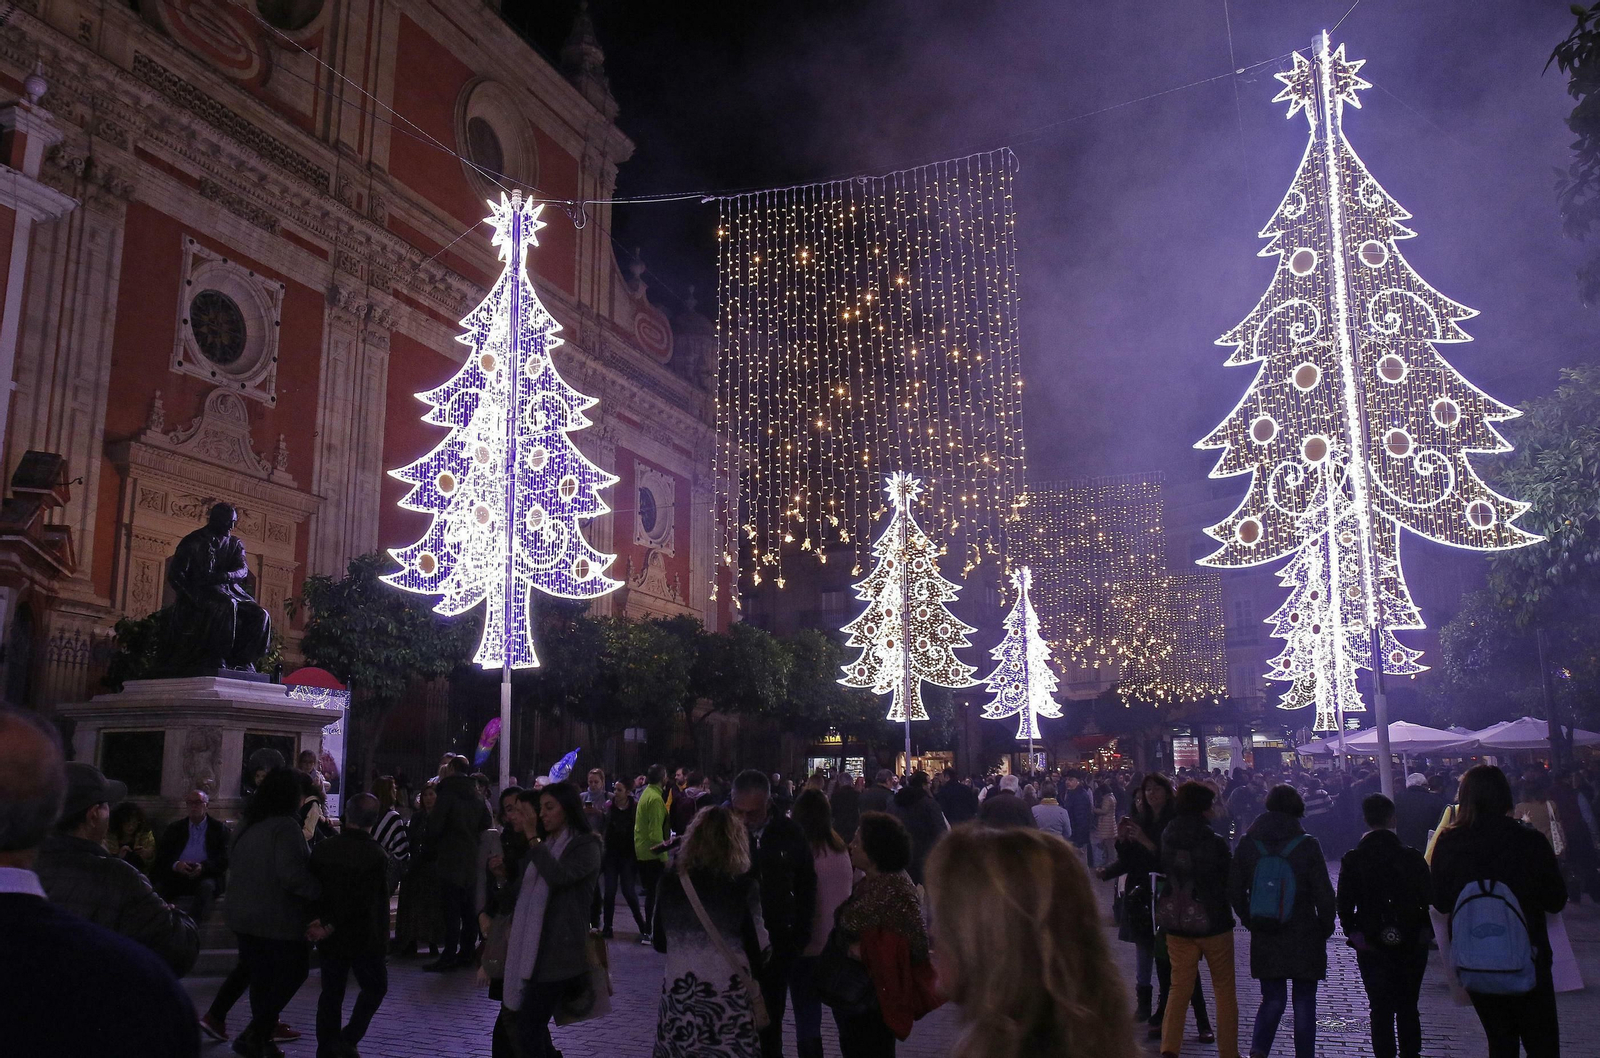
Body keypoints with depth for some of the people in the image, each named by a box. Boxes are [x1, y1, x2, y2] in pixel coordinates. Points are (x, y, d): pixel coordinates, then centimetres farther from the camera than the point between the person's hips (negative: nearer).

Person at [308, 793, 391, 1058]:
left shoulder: (322, 849, -2)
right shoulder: (377, 856, -17)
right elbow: (363, 900, -20)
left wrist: (323, 921, -1)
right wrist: (329, 927, -14)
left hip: (331, 938, 4)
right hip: (364, 937, -4)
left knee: (331, 993, 15)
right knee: (374, 987, 14)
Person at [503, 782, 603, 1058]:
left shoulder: (586, 845, -6)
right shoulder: (546, 845, 19)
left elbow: (558, 876, -23)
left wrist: (534, 841, -17)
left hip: (559, 951, -8)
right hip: (534, 947, 8)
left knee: (529, 1030, -11)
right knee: (533, 1026, 9)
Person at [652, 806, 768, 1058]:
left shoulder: (670, 882, -2)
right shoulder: (744, 885, -10)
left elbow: (660, 943, 9)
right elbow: (758, 952, -8)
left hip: (677, 993, 3)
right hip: (728, 998, -3)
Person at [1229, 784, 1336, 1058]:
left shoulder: (1248, 844, -2)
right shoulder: (1307, 845, -11)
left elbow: (1235, 891, 2)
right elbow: (1324, 894, -9)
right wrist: (1326, 927, 6)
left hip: (1264, 940, 2)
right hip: (1304, 939, -2)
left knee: (1273, 999, 14)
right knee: (1304, 1002, 11)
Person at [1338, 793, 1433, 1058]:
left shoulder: (1352, 860, -8)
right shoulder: (1412, 856, -7)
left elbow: (1343, 904, -7)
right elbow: (1429, 899, -4)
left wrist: (1352, 933, 6)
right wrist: (1426, 931, 9)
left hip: (1371, 947, -1)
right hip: (1412, 944, 1)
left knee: (1381, 1010, 7)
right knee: (1408, 1009, 13)